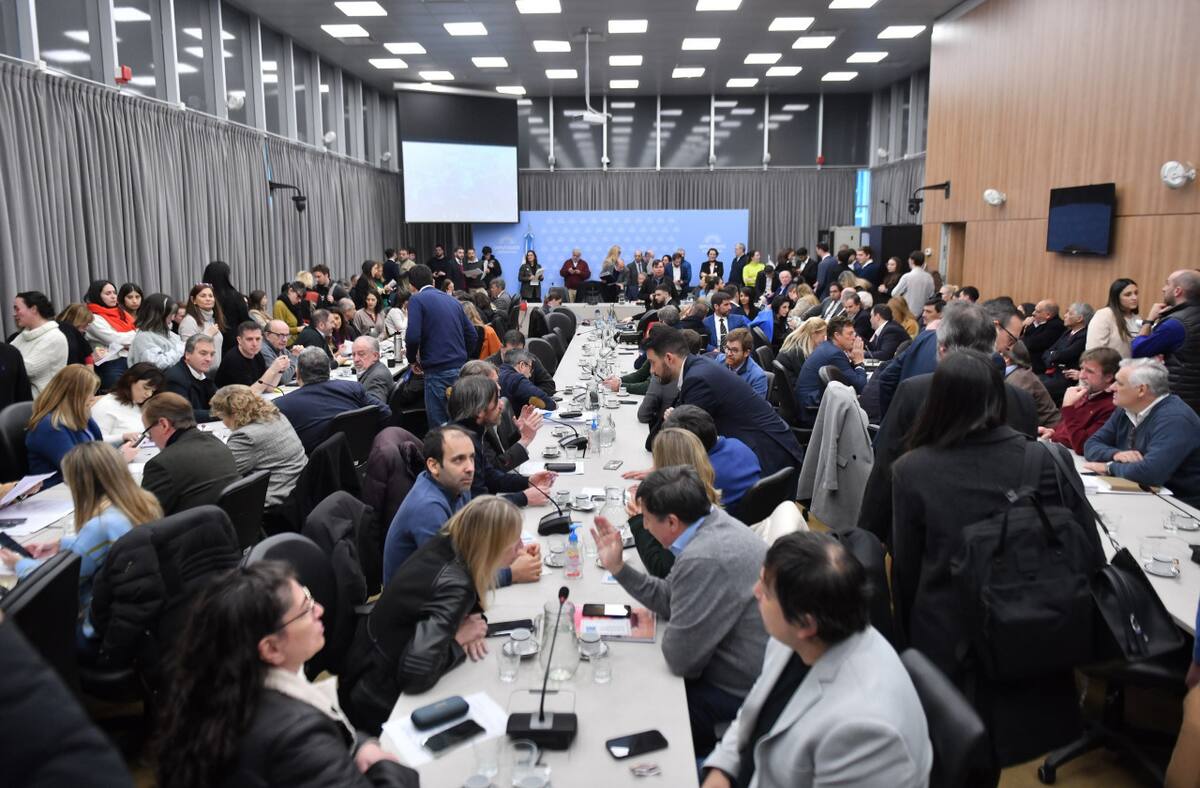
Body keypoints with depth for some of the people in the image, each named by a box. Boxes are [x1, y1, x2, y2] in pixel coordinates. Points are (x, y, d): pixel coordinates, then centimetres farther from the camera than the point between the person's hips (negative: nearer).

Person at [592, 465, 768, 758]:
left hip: (743, 698, -9)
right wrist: (618, 567, 5)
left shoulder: (703, 561, -32)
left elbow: (679, 658, -23)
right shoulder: (714, 521, -1)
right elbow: (672, 599, 10)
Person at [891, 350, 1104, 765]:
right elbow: (1089, 554, -6)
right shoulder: (1042, 461, -13)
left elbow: (905, 566, -8)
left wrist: (908, 633, 8)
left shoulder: (910, 471, -17)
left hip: (947, 640, -2)